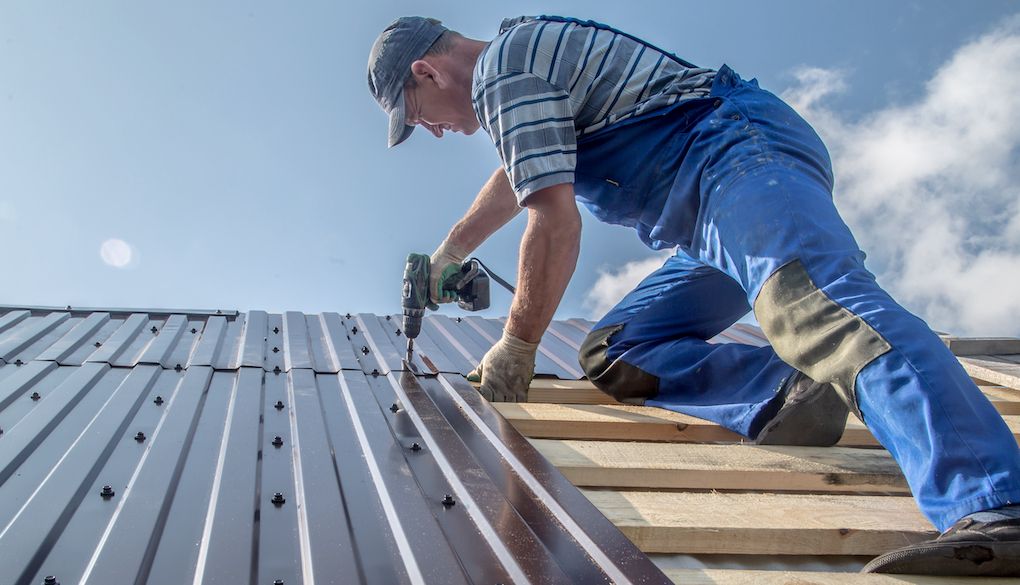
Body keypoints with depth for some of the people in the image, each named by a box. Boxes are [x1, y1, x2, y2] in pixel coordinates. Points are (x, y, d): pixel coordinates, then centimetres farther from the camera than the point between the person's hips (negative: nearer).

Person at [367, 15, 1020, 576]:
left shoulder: (505, 67, -6)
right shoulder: (525, 53, 28)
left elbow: (555, 221, -14)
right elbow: (516, 178, 44)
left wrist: (517, 345, -2)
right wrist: (446, 257, 52)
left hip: (744, 151, -11)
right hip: (714, 210, 11)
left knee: (812, 301, -36)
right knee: (612, 354, 6)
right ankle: (791, 393, -15)